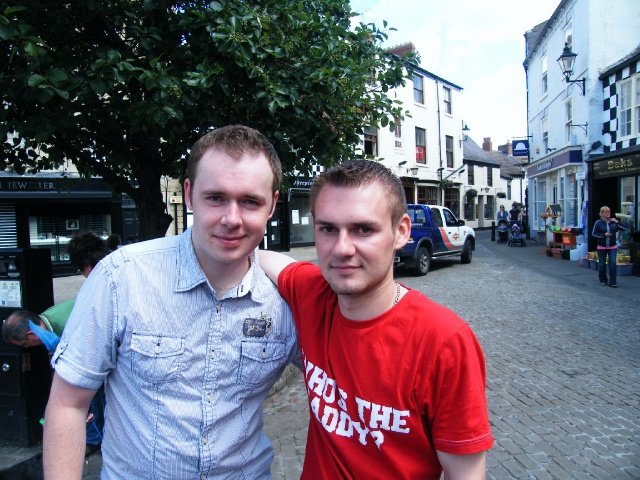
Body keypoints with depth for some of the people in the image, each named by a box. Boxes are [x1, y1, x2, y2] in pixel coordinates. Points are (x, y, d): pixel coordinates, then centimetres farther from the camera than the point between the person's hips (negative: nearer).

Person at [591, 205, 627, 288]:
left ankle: (612, 282, -1)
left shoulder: (613, 222, 2)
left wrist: (617, 222, -12)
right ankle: (603, 281, 25)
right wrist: (604, 235, -14)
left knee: (613, 264, -6)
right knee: (602, 264, 8)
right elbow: (593, 234, -4)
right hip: (602, 247, -1)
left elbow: (624, 229, -2)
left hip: (613, 247, 1)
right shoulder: (598, 223, -3)